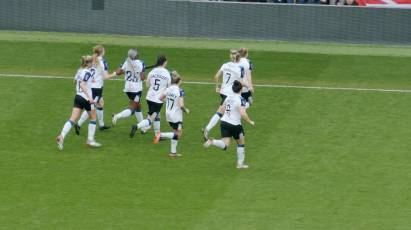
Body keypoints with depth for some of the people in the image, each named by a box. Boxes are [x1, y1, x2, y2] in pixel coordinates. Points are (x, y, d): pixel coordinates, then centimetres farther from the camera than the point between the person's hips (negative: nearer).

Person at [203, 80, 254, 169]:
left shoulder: (228, 97, 6)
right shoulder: (241, 100, -14)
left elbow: (222, 110, 14)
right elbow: (243, 114, -22)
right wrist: (250, 122, -7)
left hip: (224, 122, 5)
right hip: (235, 125, -5)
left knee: (225, 145, 1)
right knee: (241, 143, 18)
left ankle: (212, 142, -27)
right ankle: (240, 163, 23)